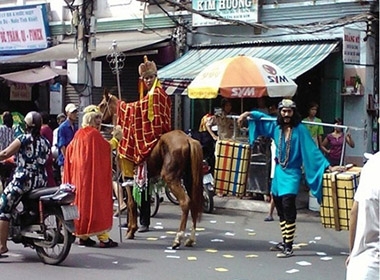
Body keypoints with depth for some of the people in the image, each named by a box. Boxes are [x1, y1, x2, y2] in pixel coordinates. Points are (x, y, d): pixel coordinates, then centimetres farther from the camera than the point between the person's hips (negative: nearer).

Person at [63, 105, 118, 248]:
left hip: (78, 175, 7)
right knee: (97, 201, -5)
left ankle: (83, 235, 15)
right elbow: (107, 149, -12)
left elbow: (69, 152, 14)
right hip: (94, 174, -7)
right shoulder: (94, 134, -12)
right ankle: (103, 237, -4)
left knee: (82, 201, 12)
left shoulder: (78, 135, 9)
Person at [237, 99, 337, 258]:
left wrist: (326, 165, -18)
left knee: (288, 206, -15)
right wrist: (247, 114, 13)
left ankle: (288, 247, -14)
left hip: (292, 173, -6)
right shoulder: (276, 127, 4)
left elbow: (312, 149, -13)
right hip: (279, 172, 6)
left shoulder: (300, 129, -11)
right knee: (280, 209, 12)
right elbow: (261, 117, 23)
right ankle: (284, 242, 23)